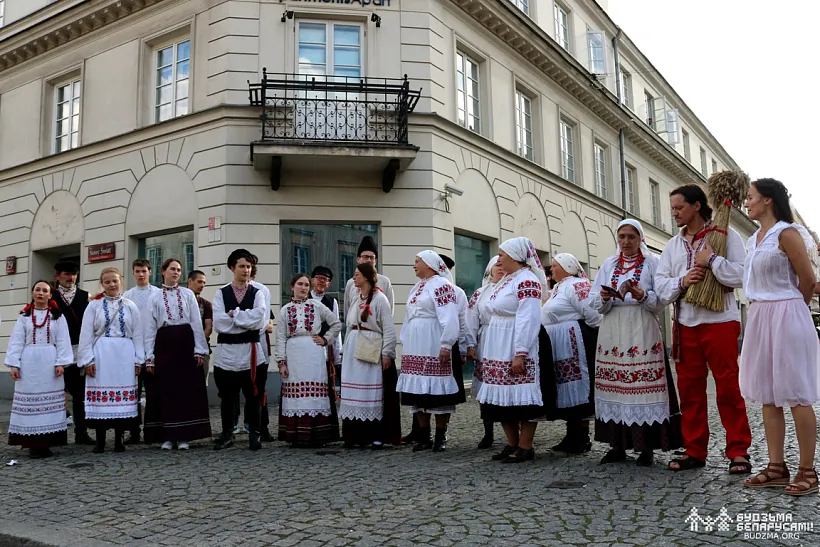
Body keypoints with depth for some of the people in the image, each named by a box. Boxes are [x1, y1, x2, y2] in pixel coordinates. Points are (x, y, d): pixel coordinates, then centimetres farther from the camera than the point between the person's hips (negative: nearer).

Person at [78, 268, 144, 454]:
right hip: (101, 355, -1)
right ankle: (100, 440, 9)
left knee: (122, 396, 2)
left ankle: (119, 439, 11)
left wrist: (138, 360, 2)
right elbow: (86, 335, 2)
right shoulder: (94, 306, 4)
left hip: (124, 355, 1)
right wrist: (88, 360, -5)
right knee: (100, 396, -1)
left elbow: (137, 335, 7)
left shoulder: (130, 306, 8)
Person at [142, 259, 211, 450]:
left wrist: (200, 350, -3)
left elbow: (197, 323, 4)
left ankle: (184, 436, 8)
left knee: (187, 388, 0)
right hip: (164, 345, 0)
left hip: (185, 344, 0)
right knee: (165, 390, 2)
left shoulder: (188, 294, 7)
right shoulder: (154, 298, 8)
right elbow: (149, 328, 6)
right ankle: (167, 436, 11)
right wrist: (149, 357, 0)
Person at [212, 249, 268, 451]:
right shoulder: (221, 293, 7)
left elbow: (260, 320, -11)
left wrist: (233, 314, -8)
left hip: (250, 352, -1)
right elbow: (219, 324, -7)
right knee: (227, 396, 9)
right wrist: (247, 322, -8)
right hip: (226, 352, 1)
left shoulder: (257, 294, 6)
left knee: (252, 396, 4)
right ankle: (227, 433, 22)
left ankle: (254, 435, 15)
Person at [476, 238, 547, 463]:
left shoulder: (527, 281, -12)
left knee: (521, 399, -4)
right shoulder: (506, 280, 16)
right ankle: (512, 444, 20)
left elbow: (528, 320, -19)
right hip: (498, 351, 10)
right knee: (502, 398, 11)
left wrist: (520, 353, -23)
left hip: (515, 350, -10)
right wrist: (489, 351, 17)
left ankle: (525, 448, 4)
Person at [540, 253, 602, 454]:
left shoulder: (577, 285, -13)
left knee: (577, 389, -5)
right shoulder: (557, 288, 18)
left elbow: (593, 316, -20)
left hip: (575, 345, -10)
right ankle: (572, 436, 19)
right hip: (558, 347, 10)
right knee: (566, 390, 11)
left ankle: (583, 438, 2)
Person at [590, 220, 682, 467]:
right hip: (612, 333, 3)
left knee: (643, 387, -6)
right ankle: (617, 445, 11)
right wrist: (605, 297, -14)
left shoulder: (652, 263, 5)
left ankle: (646, 447, 2)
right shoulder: (608, 265, 14)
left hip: (642, 333, -3)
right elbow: (594, 303, 7)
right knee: (614, 386, 2)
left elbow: (661, 302, -2)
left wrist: (642, 295, -20)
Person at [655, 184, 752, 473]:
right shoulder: (672, 245, 15)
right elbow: (660, 285, 7)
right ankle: (694, 450, 17)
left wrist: (712, 260, -15)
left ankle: (738, 451, 9)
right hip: (685, 324, 5)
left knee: (728, 387, -1)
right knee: (689, 388, 8)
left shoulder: (725, 235, -1)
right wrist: (682, 281, -10)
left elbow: (742, 274, -11)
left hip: (720, 321, -5)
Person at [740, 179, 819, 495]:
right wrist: (766, 311, 9)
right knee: (767, 395, 8)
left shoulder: (787, 234, -10)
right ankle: (777, 468, 15)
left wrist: (789, 309, 5)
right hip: (759, 318, 8)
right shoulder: (754, 240, 14)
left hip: (786, 318, -8)